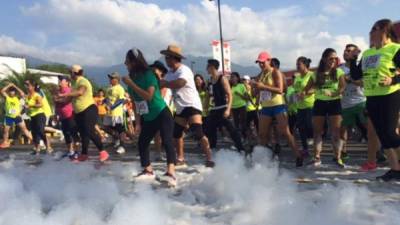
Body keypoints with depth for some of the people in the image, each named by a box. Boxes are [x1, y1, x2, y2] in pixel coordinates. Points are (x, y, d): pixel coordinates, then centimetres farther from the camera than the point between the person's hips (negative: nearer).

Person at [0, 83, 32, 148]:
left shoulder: (17, 98, 1)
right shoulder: (7, 97, 1)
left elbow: (22, 94, -17)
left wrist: (15, 87, -10)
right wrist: (8, 85, -7)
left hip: (17, 116, -1)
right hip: (9, 117, 1)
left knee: (24, 129, 0)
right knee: (5, 130, 7)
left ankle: (32, 140, 1)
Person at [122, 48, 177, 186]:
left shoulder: (148, 74, -16)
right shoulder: (133, 78, 3)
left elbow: (149, 96, -29)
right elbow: (136, 103, 8)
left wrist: (131, 84, -26)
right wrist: (138, 122, 9)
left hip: (162, 115, -8)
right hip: (148, 118, 8)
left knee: (167, 141, -17)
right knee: (142, 143, 11)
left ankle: (171, 173, -24)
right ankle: (148, 171, 24)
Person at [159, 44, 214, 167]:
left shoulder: (184, 70, -16)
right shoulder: (170, 73, 12)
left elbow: (179, 83, -34)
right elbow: (165, 84, 3)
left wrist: (164, 83, -25)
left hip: (191, 105, -9)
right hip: (180, 108, 9)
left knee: (198, 133, -19)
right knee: (176, 133, 12)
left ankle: (209, 158, -12)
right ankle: (180, 158, 25)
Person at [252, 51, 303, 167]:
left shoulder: (276, 72, -8)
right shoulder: (261, 74, 13)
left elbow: (280, 90, -20)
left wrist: (263, 86, -26)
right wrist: (255, 86, 0)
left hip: (278, 105, -7)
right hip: (266, 107, 7)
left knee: (285, 132, -10)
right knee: (262, 133, 7)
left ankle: (299, 156, -2)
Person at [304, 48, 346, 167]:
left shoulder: (338, 72, 0)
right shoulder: (316, 74, 4)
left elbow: (343, 87, -12)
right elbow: (307, 89, 7)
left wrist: (334, 93, -31)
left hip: (334, 103, -2)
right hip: (319, 103, 2)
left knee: (336, 131, -3)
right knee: (317, 131, 4)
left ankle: (338, 158, 3)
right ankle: (317, 157, 12)